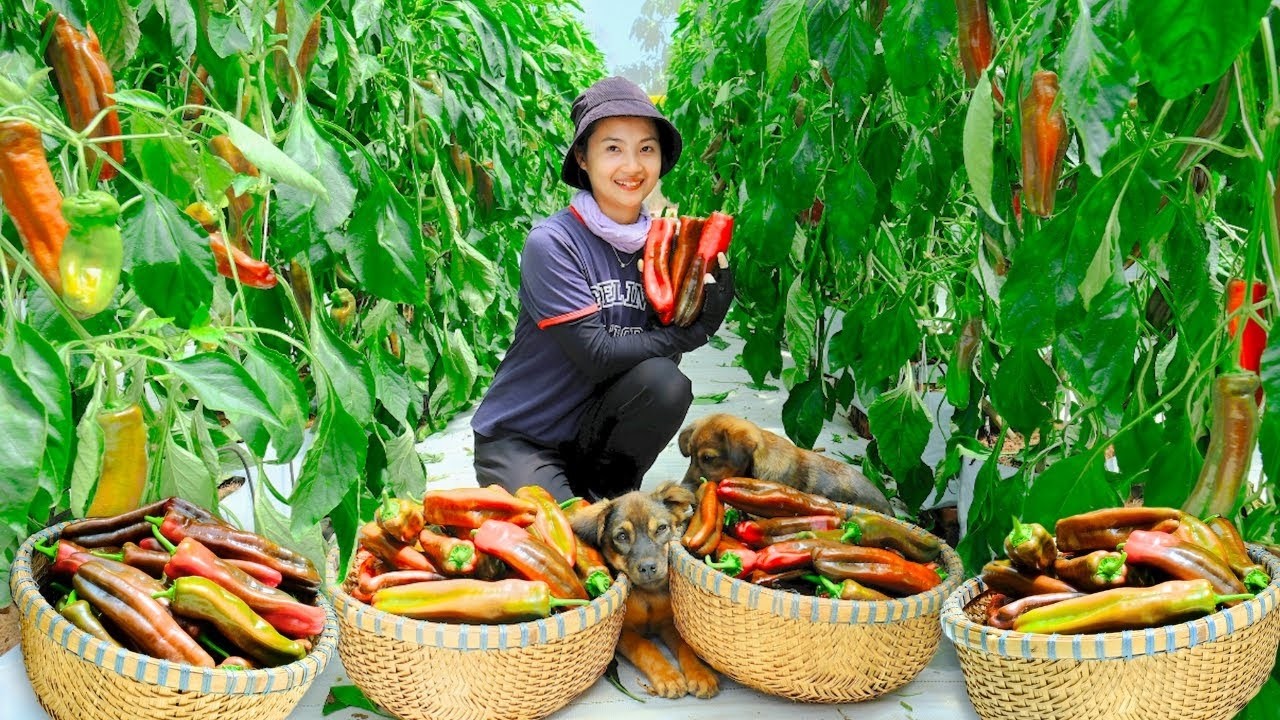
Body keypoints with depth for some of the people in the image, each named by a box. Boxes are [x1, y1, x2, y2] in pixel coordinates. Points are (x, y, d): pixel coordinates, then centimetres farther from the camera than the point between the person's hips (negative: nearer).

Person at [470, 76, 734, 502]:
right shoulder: (552, 243, -18)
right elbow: (595, 354, -24)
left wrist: (718, 281, -20)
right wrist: (683, 335, -15)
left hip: (591, 433, 6)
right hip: (518, 438, -5)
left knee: (667, 382, -23)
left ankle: (604, 492, -1)